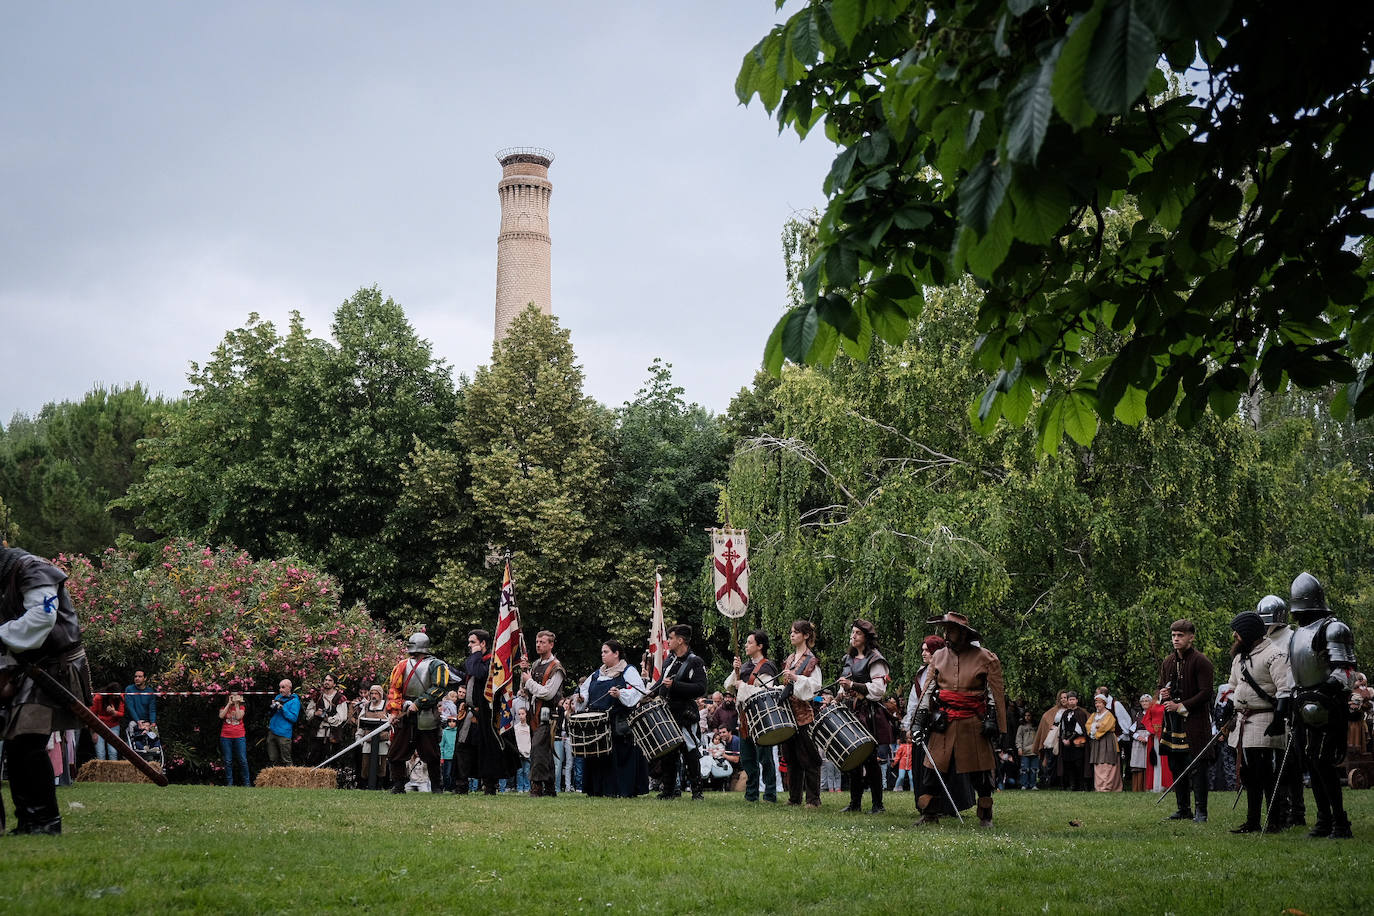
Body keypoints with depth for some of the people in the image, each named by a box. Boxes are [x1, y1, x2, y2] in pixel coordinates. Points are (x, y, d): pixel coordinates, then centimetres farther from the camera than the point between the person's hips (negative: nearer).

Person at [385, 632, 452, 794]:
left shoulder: (436, 665, -1)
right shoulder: (403, 665, 13)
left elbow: (439, 689, -10)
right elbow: (393, 688, 11)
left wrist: (418, 704, -14)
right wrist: (394, 711, -2)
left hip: (427, 719, -4)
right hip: (404, 717, 4)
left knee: (431, 756, 1)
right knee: (396, 754, 3)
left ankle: (437, 787, 13)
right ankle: (398, 786, 14)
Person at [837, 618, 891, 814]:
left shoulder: (875, 660, -6)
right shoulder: (849, 659, 18)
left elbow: (878, 689, -16)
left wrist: (853, 685, -20)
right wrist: (840, 697, 10)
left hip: (869, 715, -7)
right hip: (851, 713, 7)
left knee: (870, 759, -6)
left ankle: (878, 804, 0)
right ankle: (855, 803, 12)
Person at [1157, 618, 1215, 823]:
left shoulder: (1200, 661, -8)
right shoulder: (1168, 662, 14)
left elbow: (1205, 693, -13)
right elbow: (1162, 686, 25)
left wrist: (1181, 706, -17)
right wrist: (1162, 695, 1)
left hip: (1194, 721, -7)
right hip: (1173, 721, 7)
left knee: (1196, 767, -8)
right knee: (1176, 767, 10)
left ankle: (1201, 811, -5)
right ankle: (1183, 809, 18)